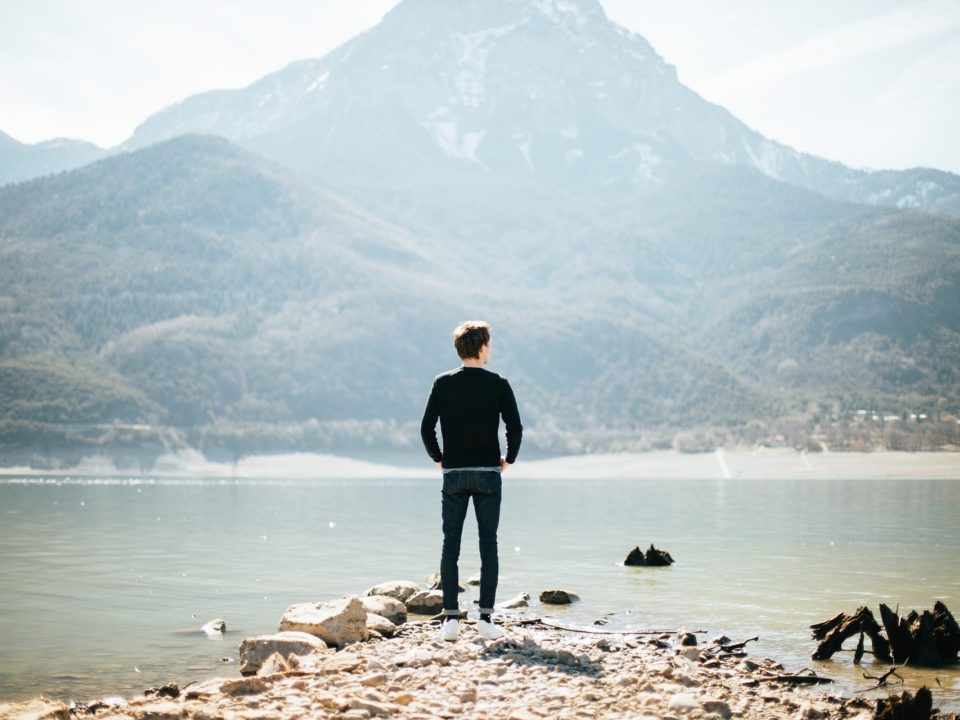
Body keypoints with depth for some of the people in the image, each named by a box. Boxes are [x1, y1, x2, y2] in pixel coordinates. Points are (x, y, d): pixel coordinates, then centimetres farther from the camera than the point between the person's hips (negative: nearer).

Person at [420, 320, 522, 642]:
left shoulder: (443, 383, 1)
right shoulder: (498, 384, -3)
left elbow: (427, 428, -2)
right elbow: (515, 427, -8)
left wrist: (439, 458, 12)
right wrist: (508, 459, 7)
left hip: (454, 473, 1)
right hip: (488, 473, -1)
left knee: (451, 544, 5)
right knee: (488, 544, 3)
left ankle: (451, 618, 1)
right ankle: (486, 618, -1)